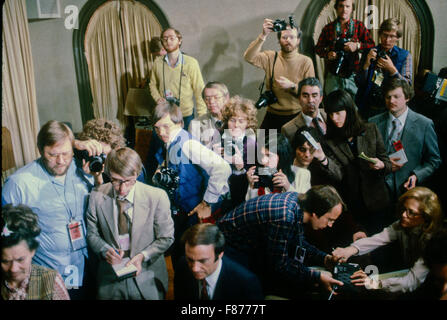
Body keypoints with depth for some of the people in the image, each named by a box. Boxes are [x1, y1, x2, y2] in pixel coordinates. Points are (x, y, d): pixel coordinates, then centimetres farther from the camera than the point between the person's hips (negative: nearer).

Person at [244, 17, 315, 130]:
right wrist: (263, 36, -24)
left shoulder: (306, 62, -1)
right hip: (273, 116, 1)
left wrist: (292, 86, -20)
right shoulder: (271, 57, 2)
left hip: (297, 116, -1)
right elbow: (249, 57, -16)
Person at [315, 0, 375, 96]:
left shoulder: (359, 26, 7)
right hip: (333, 77, 0)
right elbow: (318, 48, 12)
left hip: (352, 76, 0)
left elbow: (371, 44, 4)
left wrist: (357, 46, -14)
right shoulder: (328, 28, 7)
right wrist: (327, 54, -9)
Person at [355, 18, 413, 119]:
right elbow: (359, 83, 2)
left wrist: (391, 68, -18)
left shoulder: (405, 56, 1)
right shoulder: (369, 53, 6)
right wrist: (366, 64, -13)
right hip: (367, 109, 2)